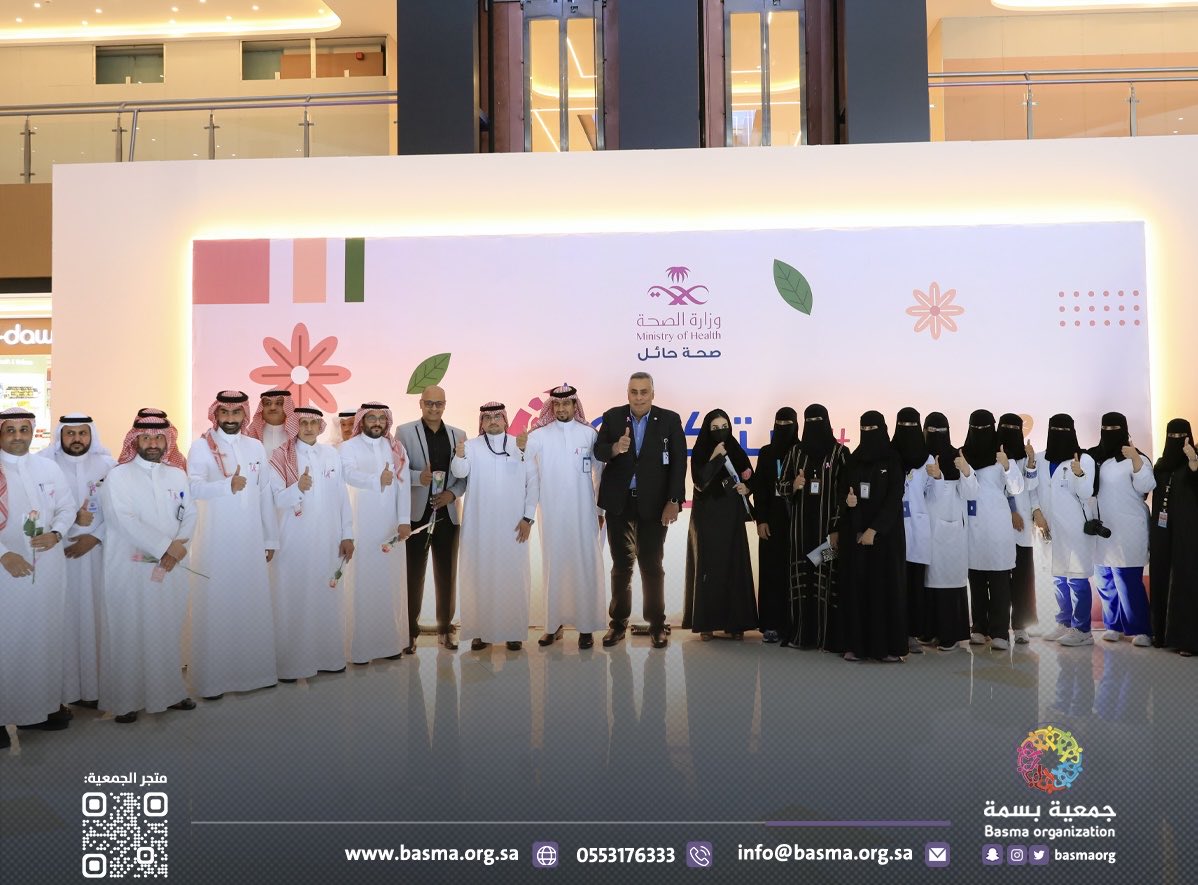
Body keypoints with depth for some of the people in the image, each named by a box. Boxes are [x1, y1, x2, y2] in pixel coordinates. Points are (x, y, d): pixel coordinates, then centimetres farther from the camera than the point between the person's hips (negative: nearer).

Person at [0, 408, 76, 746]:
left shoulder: (48, 468, 9)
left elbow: (68, 506, 12)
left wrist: (55, 533, -7)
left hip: (48, 565, 3)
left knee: (46, 636, 10)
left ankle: (47, 704, 21)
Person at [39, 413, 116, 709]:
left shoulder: (106, 465, 4)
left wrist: (94, 537, -9)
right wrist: (73, 519, -13)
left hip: (94, 554, 1)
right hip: (55, 553, -1)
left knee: (92, 616, 3)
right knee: (60, 618, -1)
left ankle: (91, 686, 10)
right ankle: (60, 688, 8)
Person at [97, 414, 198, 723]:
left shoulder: (177, 475, 12)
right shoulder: (118, 476, -3)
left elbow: (189, 514, 7)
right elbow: (126, 521, -14)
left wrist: (176, 548, -10)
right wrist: (167, 546, -16)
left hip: (170, 567, 4)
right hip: (130, 568, -4)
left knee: (167, 632, 10)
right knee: (128, 635, 1)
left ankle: (169, 692, 21)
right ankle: (124, 700, 12)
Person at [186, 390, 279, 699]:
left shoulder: (256, 447, 11)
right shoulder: (201, 447, -1)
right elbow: (194, 488, -17)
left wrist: (271, 537, 11)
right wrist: (227, 484, -35)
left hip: (251, 539, 4)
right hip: (215, 540, -3)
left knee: (253, 603, 7)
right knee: (215, 606, 0)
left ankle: (253, 669, 18)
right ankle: (211, 677, 8)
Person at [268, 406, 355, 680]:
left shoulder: (332, 455, 8)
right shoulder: (281, 457, -2)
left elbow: (342, 497, 8)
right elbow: (276, 499, -7)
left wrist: (347, 535, 6)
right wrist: (298, 487, -26)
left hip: (328, 540, 3)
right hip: (294, 541, -3)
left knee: (328, 597, 7)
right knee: (293, 599, -1)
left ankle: (328, 656, 18)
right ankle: (289, 662, 9)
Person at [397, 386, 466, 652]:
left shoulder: (458, 435, 10)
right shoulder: (405, 432, 2)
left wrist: (453, 493, -9)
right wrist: (419, 477, -21)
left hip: (448, 514, 3)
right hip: (417, 514, -2)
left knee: (447, 575, 8)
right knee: (413, 575, 2)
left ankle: (445, 629, 21)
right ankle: (411, 632, 13)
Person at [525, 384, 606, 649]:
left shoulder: (589, 434, 2)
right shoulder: (538, 436, 0)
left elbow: (600, 473, 6)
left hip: (583, 513, 0)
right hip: (552, 514, 0)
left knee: (585, 565, 2)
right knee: (554, 566, 6)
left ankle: (586, 626, 10)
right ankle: (554, 624, 16)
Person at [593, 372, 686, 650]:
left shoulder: (670, 420, -3)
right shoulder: (612, 417, 1)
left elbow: (678, 462, -5)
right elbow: (598, 451, -6)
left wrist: (674, 501, -12)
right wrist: (615, 448, -29)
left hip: (654, 504, -1)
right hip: (619, 503, 2)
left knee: (652, 566, 5)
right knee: (621, 565, 10)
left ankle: (657, 625, 16)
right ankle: (618, 622, 21)